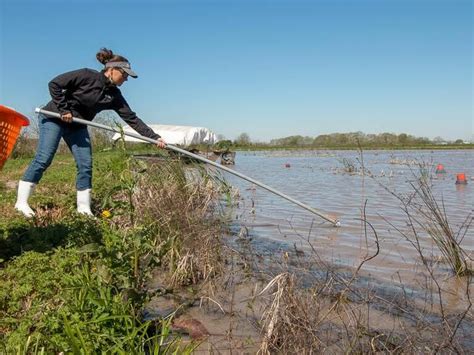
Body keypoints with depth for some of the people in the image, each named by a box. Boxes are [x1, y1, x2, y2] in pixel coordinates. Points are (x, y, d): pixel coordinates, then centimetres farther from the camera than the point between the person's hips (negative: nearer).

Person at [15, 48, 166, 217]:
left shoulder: (114, 95, -3)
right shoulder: (87, 76, -18)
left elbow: (131, 118, -6)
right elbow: (54, 84, -17)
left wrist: (154, 137, -12)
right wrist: (64, 110, -20)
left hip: (77, 126, 6)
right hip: (54, 118, -6)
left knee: (85, 164, -3)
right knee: (43, 159, -12)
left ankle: (84, 208, 5)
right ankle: (21, 202, -2)